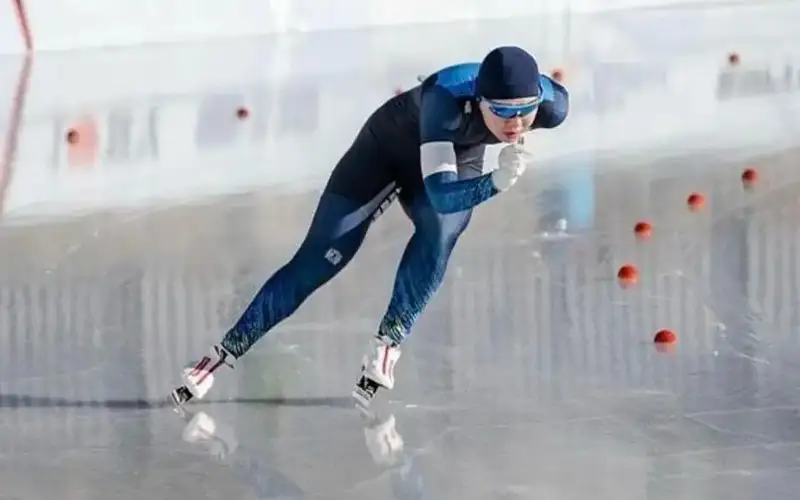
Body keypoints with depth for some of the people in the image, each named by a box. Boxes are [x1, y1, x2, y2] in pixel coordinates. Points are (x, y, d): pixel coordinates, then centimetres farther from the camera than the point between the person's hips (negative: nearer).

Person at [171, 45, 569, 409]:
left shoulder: (550, 105, -33)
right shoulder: (447, 98, -43)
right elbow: (441, 195, -49)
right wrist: (497, 183, -65)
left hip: (455, 161, 3)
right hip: (388, 149, -3)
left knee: (441, 231, -31)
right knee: (318, 262, -7)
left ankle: (386, 348, -24)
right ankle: (222, 356, 1)